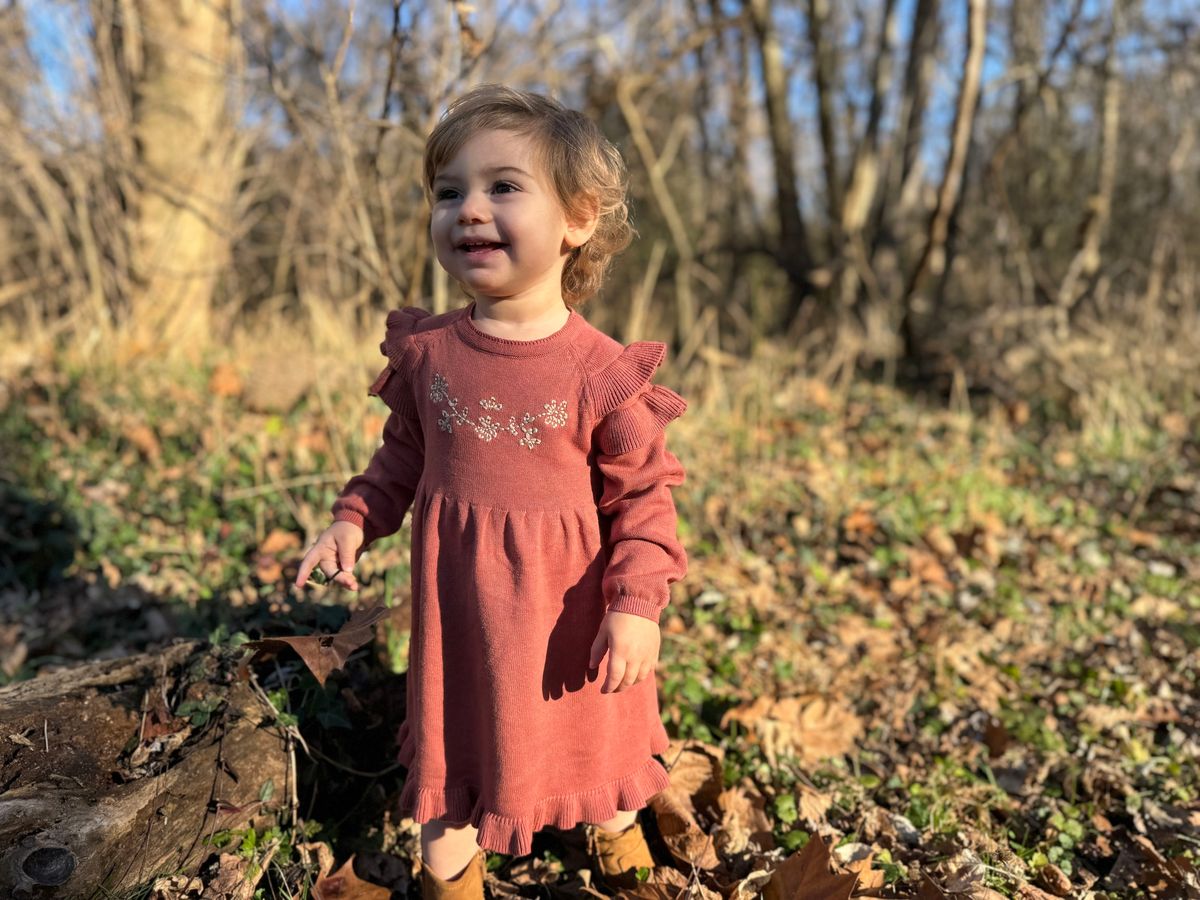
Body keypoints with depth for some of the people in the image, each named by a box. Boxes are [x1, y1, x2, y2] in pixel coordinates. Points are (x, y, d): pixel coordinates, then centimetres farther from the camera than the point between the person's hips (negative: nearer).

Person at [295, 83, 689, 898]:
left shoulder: (602, 369, -17)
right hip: (457, 606, 2)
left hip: (567, 611, -2)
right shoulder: (426, 350, -6)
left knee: (599, 735, 23)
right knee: (454, 743, 20)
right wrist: (354, 520, -3)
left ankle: (618, 834, 56)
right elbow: (404, 456, 9)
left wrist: (637, 604, -19)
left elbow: (643, 496, -12)